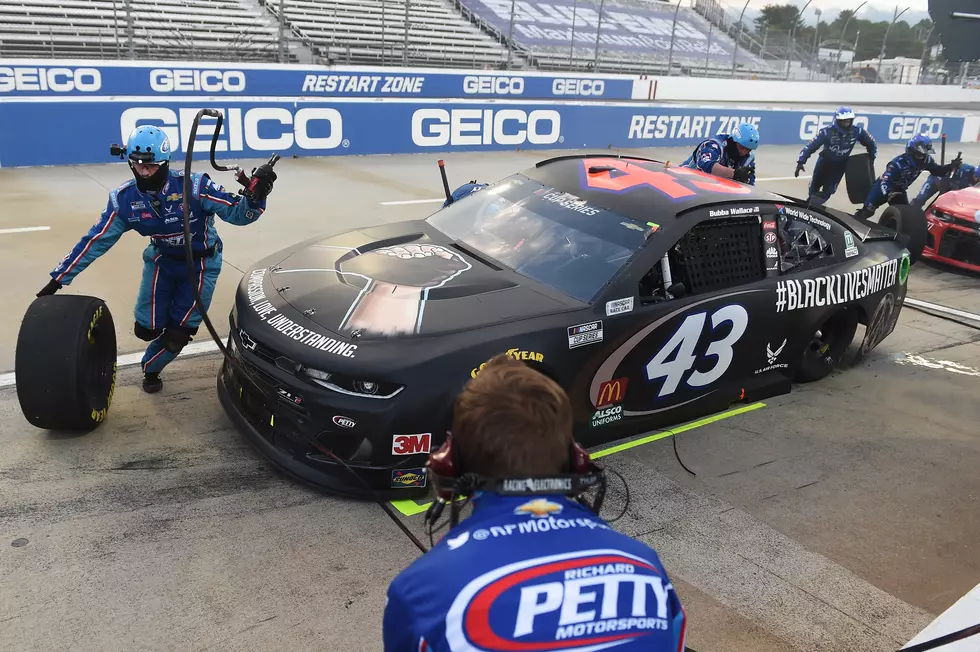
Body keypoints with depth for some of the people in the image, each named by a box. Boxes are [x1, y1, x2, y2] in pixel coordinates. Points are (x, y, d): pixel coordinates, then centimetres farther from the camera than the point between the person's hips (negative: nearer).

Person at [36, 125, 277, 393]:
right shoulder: (124, 199, -15)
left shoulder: (193, 186, -26)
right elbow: (95, 241, -8)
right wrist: (57, 280, -7)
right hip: (162, 261, 3)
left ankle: (151, 368, 34)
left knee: (176, 335, 1)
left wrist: (256, 195, -48)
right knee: (146, 329, 2)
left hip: (201, 264, -3)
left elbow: (237, 213, -24)